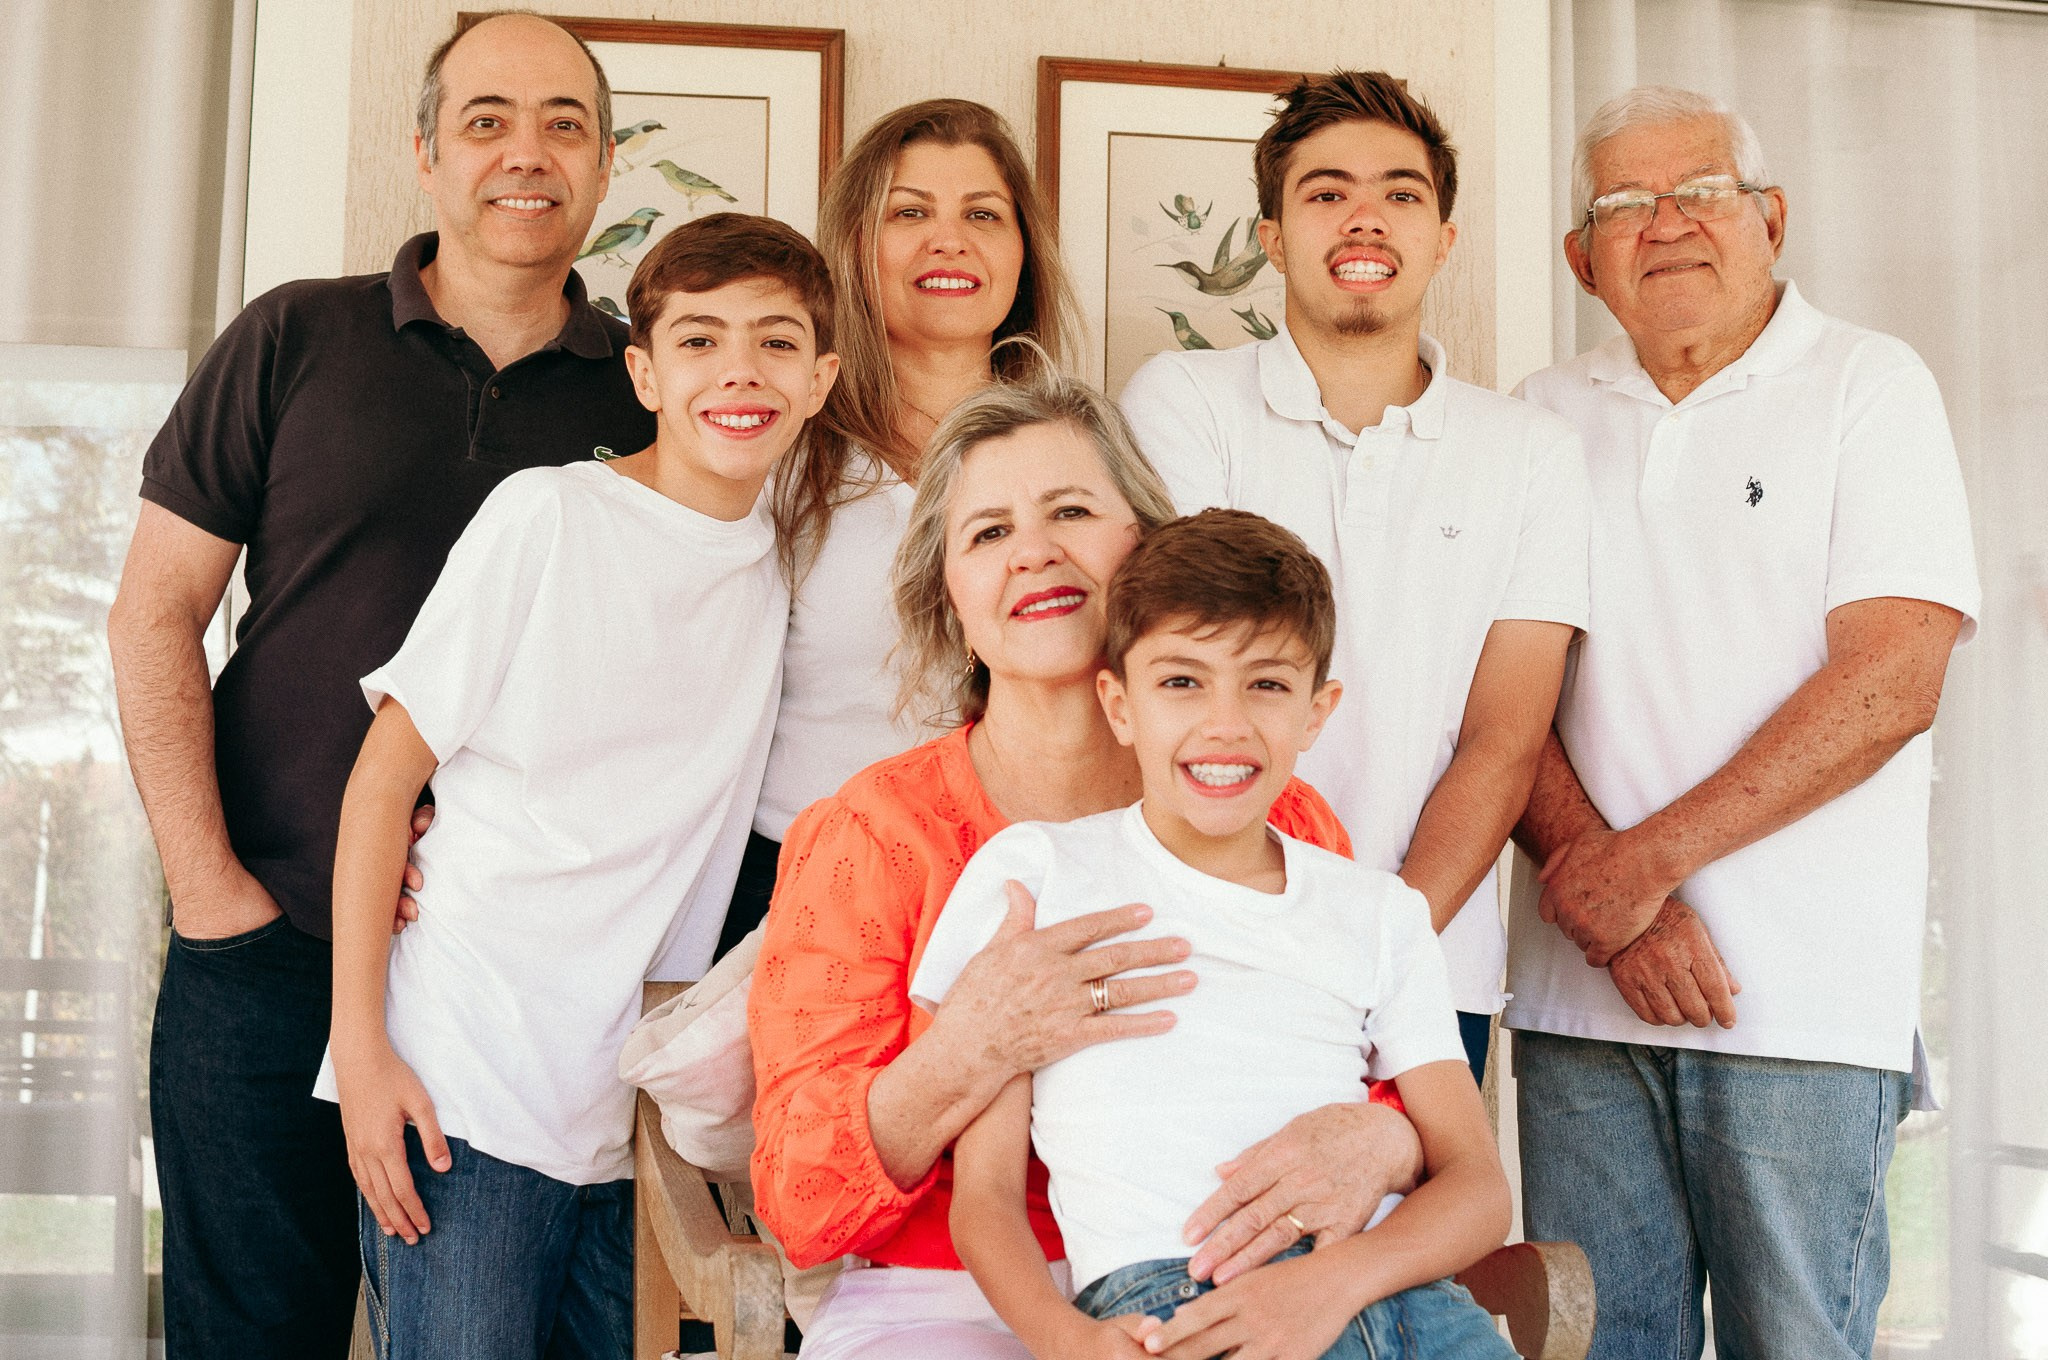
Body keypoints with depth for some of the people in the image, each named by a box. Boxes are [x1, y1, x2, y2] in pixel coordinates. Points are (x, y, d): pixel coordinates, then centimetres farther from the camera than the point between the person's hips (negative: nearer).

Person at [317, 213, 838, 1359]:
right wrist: (362, 1048, -11)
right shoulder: (549, 516, -8)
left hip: (638, 1119, 5)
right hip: (462, 1098, -5)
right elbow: (383, 776, -6)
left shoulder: (782, 565, 8)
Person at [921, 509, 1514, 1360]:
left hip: (1391, 1281, 3)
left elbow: (1478, 1185, 12)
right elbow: (984, 1192, 8)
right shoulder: (1033, 870, 11)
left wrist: (1334, 1280, -9)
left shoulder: (1380, 912, 20)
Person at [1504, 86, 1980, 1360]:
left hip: (1807, 994, -3)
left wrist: (1641, 861, -14)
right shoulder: (1547, 417, 11)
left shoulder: (1868, 384, 1)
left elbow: (1892, 681, -10)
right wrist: (1601, 886, -11)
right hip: (1581, 981, 3)